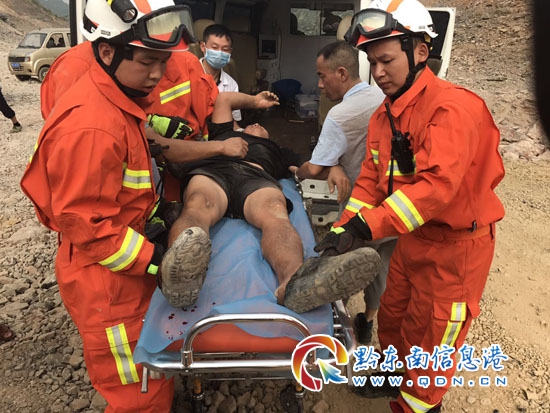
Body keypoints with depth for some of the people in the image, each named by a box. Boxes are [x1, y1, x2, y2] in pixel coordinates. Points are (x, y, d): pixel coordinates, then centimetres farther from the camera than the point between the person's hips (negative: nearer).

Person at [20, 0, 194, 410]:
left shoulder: (115, 102, 7)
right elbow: (85, 224, -24)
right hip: (107, 283, -9)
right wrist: (156, 260, -20)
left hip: (129, 269, 9)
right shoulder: (91, 125, -26)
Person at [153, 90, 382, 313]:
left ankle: (294, 281, -70)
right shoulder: (226, 134, 46)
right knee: (197, 208, -38)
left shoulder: (278, 152, 44)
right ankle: (178, 273, -70)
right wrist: (255, 102, 61)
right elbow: (224, 98, 50)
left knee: (276, 215, -38)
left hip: (258, 177, 0)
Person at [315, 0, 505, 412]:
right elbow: (370, 181, 1)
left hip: (456, 243, -7)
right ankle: (395, 377, 50)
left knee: (430, 338, 10)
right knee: (392, 317, 23)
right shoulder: (383, 116, 3)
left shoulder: (453, 106, -23)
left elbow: (438, 184, -35)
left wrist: (364, 227, -39)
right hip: (413, 236, 8)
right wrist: (343, 230, -11)